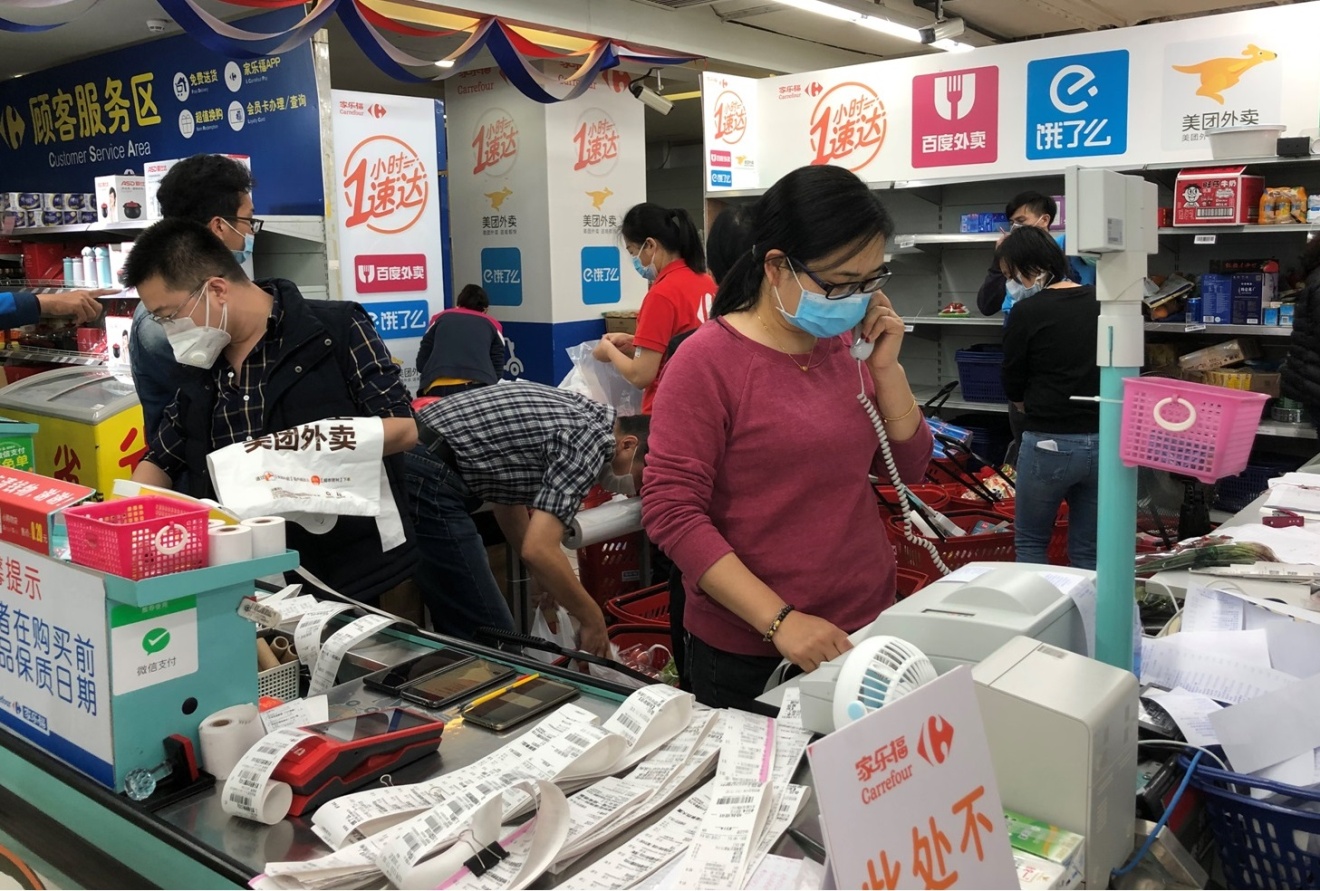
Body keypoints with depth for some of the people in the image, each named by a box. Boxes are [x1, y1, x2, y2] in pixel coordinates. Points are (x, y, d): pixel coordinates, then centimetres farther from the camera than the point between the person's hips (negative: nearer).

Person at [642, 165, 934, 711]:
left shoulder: (847, 348, 3)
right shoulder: (709, 361, -14)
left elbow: (908, 468, 8)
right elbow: (670, 510, -18)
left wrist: (886, 368, -7)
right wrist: (779, 620, -23)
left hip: (865, 630, 6)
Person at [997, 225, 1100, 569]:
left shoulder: (1027, 312, -11)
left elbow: (1013, 389, -2)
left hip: (1050, 443, -5)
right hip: (1104, 442, 5)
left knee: (1030, 543, 14)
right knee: (1088, 552, 13)